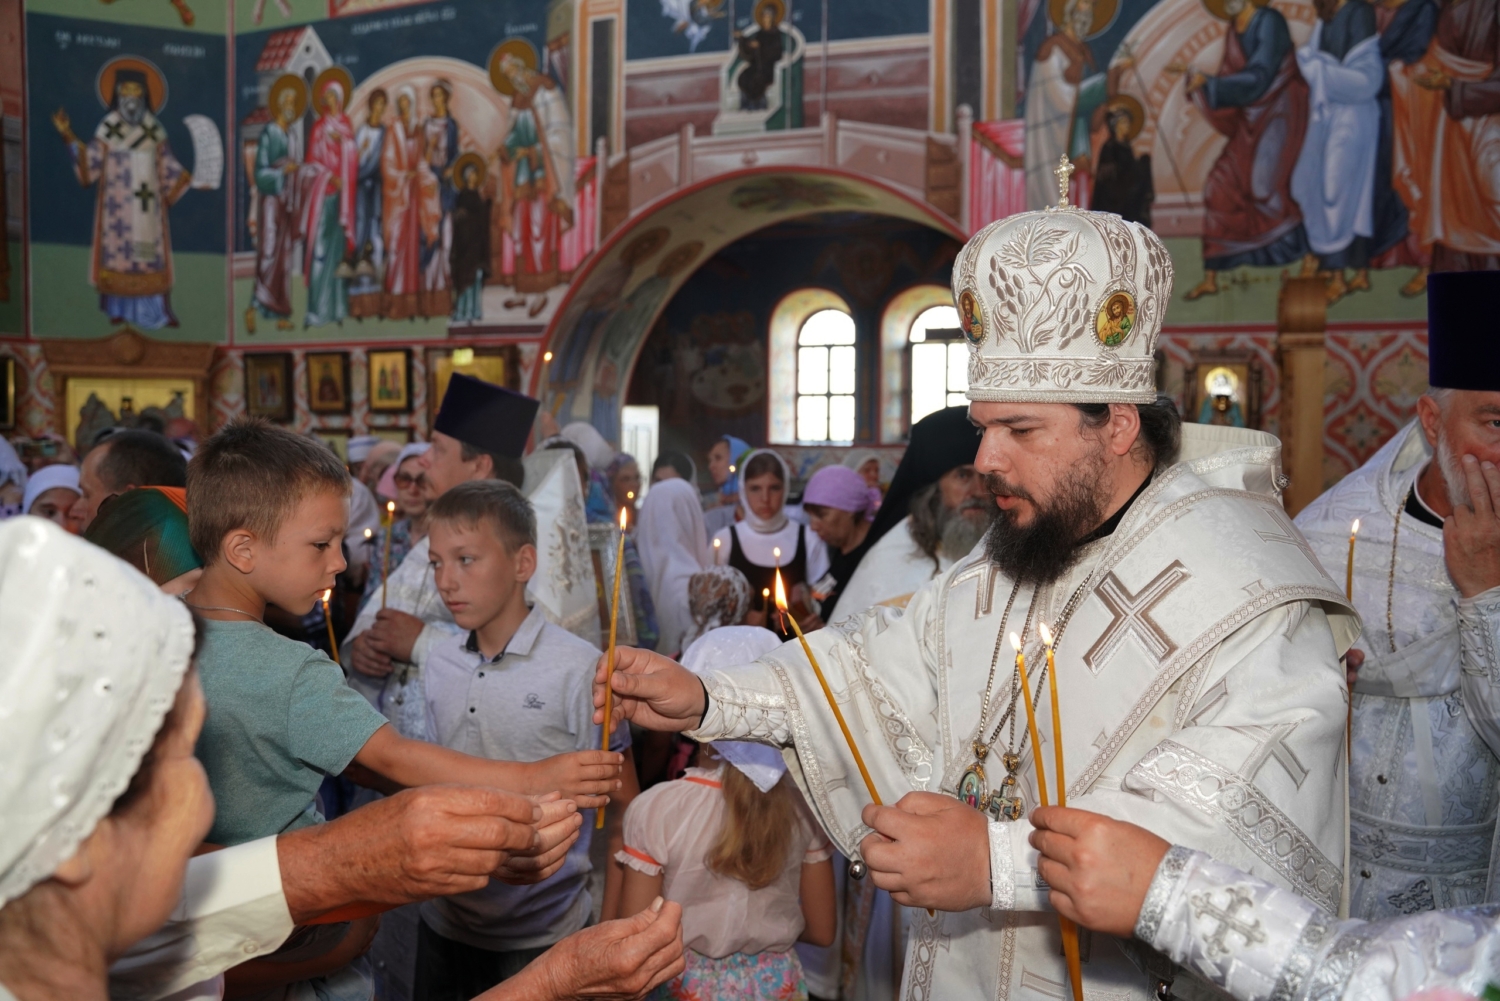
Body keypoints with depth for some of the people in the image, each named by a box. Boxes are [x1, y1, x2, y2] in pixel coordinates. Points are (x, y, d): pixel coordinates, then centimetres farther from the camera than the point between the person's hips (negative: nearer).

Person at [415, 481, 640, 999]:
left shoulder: (579, 670, -16)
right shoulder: (439, 666, 1)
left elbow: (621, 810, -9)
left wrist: (611, 933, -10)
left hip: (541, 938, -5)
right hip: (444, 925, 5)